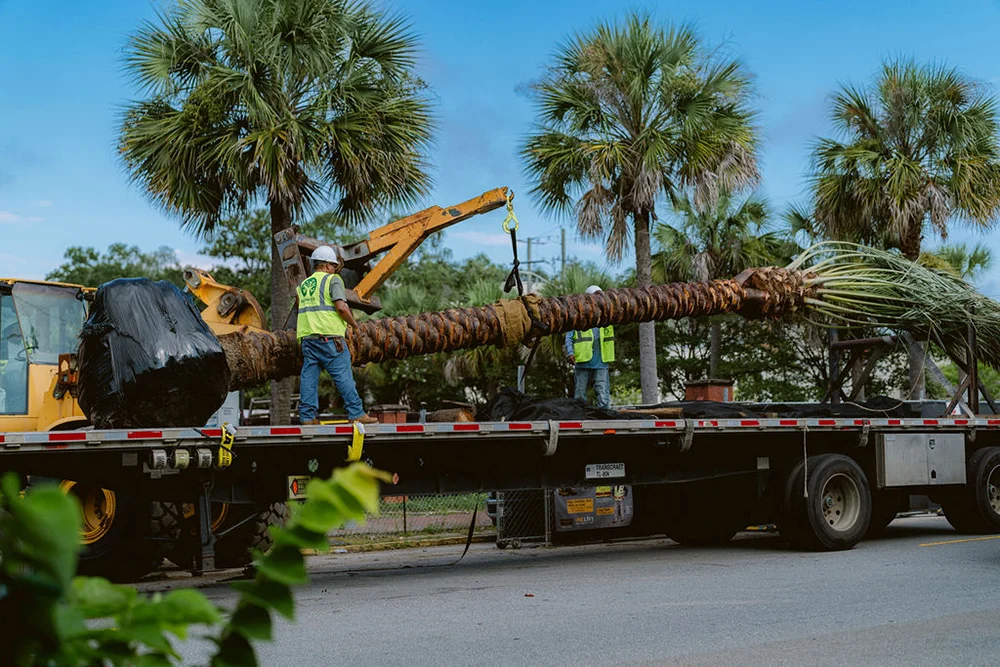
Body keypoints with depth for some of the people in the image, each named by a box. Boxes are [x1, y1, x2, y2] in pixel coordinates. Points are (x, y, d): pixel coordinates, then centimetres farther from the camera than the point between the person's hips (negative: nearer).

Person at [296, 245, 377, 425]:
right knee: (343, 376, -4)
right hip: (329, 336, -6)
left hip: (307, 336, 6)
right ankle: (356, 413, -4)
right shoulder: (333, 280, -1)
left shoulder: (303, 284, 20)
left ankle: (307, 416, 5)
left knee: (308, 376, 6)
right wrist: (354, 323, 0)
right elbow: (341, 307, -13)